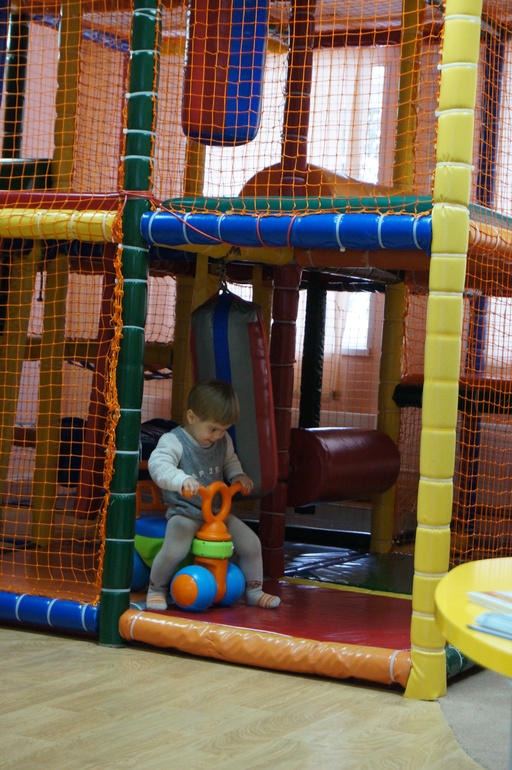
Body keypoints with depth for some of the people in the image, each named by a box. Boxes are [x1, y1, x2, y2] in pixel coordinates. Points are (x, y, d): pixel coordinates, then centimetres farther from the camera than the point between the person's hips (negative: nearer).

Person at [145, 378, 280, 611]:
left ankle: (253, 591, 21)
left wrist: (237, 475, 5)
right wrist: (181, 480, -50)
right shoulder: (173, 441, -15)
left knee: (251, 543, -1)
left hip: (218, 511, 6)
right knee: (173, 551, -30)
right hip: (184, 512, -6)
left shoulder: (223, 442, 6)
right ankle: (157, 589, 0)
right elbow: (158, 464, -33)